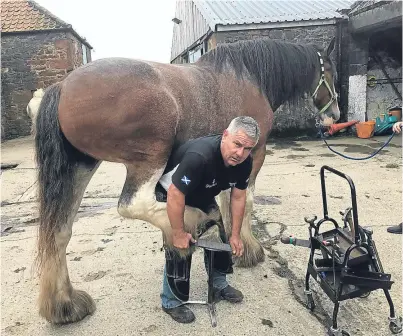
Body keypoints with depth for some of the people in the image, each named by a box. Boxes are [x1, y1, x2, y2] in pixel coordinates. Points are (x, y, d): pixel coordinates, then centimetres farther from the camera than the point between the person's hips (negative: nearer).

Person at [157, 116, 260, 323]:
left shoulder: (244, 162, -19)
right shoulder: (199, 156, -42)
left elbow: (238, 197, -7)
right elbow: (175, 196, -36)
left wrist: (235, 235, -4)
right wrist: (179, 233, -26)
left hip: (203, 196, 7)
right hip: (171, 194, -6)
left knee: (218, 236, 9)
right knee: (179, 247, -9)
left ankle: (219, 285, 31)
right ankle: (172, 302, 11)